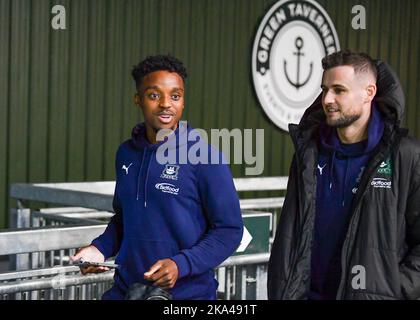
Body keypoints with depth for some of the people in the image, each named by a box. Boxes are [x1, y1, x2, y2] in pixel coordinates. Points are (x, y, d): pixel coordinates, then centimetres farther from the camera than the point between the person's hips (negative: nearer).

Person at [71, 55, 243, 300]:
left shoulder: (206, 158, -11)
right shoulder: (127, 154, 5)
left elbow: (229, 229, -10)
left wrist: (181, 265, -21)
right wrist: (101, 248, 0)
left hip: (188, 291, -4)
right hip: (126, 288, 4)